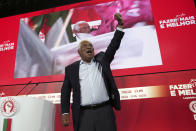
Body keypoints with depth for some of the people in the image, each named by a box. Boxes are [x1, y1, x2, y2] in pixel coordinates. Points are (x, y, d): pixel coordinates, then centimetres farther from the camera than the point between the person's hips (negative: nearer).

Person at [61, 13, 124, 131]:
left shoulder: (102, 59, 12)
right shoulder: (71, 68, 9)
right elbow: (65, 92, 8)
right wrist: (65, 113, 2)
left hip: (105, 110, 1)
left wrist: (120, 26, -8)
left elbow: (113, 46, 2)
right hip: (84, 114, 0)